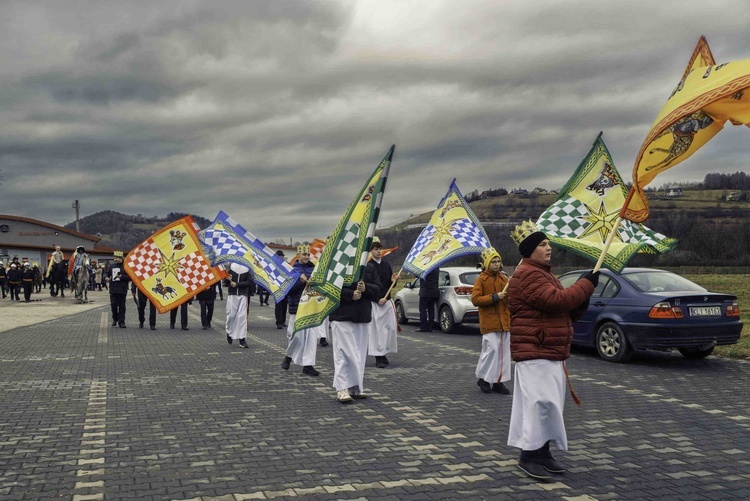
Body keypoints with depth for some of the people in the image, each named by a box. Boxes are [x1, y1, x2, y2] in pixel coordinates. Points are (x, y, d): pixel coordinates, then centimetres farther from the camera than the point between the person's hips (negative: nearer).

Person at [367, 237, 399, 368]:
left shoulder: (387, 265, 12)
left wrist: (393, 280, -4)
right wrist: (378, 299, -16)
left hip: (387, 301, 6)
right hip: (374, 303, -6)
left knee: (391, 327, 4)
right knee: (376, 329, -7)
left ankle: (384, 353, 17)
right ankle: (379, 357, -2)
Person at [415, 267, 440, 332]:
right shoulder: (437, 268, 8)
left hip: (425, 292, -7)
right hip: (434, 292, 7)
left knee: (423, 310, -1)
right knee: (431, 309, 11)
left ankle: (423, 327, -3)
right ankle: (430, 327, 12)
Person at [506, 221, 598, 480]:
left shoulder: (544, 274, 21)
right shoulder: (527, 275, -14)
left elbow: (569, 311, 21)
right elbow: (556, 300, -25)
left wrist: (583, 293, 1)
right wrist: (586, 284, -14)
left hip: (551, 352, 11)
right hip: (534, 351, -11)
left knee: (550, 404, 12)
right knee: (541, 402, -13)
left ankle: (543, 453, 19)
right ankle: (529, 456, -6)